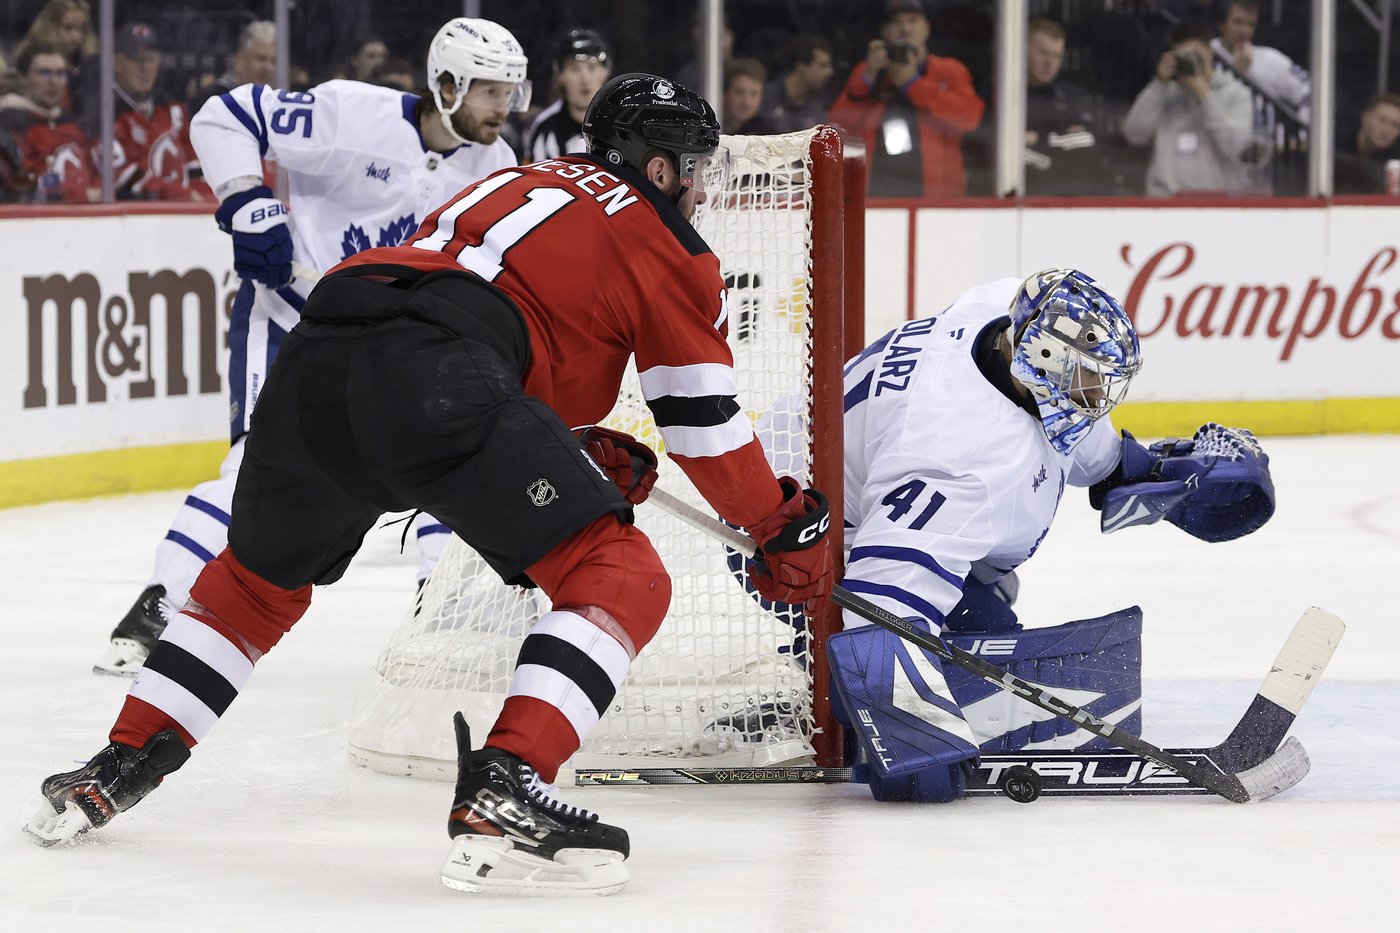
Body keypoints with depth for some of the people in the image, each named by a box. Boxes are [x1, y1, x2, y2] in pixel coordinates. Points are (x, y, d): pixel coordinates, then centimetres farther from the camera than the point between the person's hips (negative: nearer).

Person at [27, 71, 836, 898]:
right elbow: (706, 422, 17)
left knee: (258, 580, 32)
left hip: (312, 364, 8)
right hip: (432, 385, -7)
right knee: (621, 579, -3)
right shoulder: (661, 235, 17)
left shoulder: (513, 184, 37)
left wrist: (581, 451, 37)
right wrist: (786, 525, 30)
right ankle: (501, 796, -20)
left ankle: (117, 769, 34)